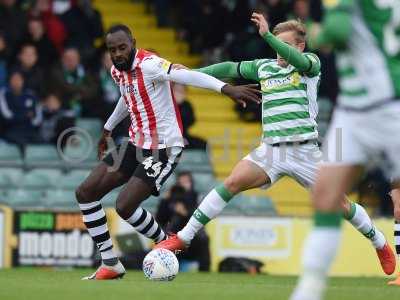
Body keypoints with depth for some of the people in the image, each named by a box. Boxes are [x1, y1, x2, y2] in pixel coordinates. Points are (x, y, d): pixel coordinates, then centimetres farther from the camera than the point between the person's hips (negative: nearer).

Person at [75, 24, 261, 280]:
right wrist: (108, 129, 44)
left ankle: (164, 242, 11)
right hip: (137, 144, 9)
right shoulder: (117, 71, 7)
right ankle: (110, 263, 10)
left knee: (125, 206, -18)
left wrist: (225, 88, -51)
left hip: (164, 148, -9)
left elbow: (187, 75, -37)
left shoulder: (148, 64, -20)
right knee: (86, 192, 3)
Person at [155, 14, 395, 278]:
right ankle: (183, 238, -15)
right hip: (271, 149, 3)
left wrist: (267, 35, -33)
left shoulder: (310, 63, 0)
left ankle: (381, 244, 27)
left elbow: (298, 60, -23)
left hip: (305, 150, -3)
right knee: (232, 183, -17)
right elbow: (230, 68, 18)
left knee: (340, 204, 2)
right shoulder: (264, 67, 12)